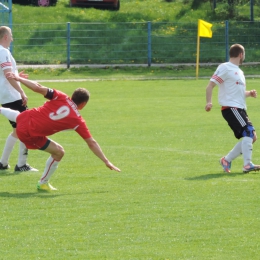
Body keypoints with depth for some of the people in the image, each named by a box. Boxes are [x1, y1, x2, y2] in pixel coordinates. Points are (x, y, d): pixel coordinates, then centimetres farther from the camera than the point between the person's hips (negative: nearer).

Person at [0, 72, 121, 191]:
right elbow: (92, 143, -4)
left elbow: (38, 88, -11)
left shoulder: (61, 97, -5)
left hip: (25, 118, 6)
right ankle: (43, 183, 18)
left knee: (17, 116, 41)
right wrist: (106, 162, 3)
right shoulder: (78, 121, -8)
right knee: (58, 152, 4)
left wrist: (19, 78, 1)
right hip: (31, 134, -6)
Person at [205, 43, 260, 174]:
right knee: (249, 132, -20)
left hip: (240, 109, 9)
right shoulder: (225, 68, -4)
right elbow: (210, 86, -10)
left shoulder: (239, 71, 24)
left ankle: (227, 160, 14)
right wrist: (209, 102, -25)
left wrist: (249, 93, 13)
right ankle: (247, 165, -24)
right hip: (230, 108, -9)